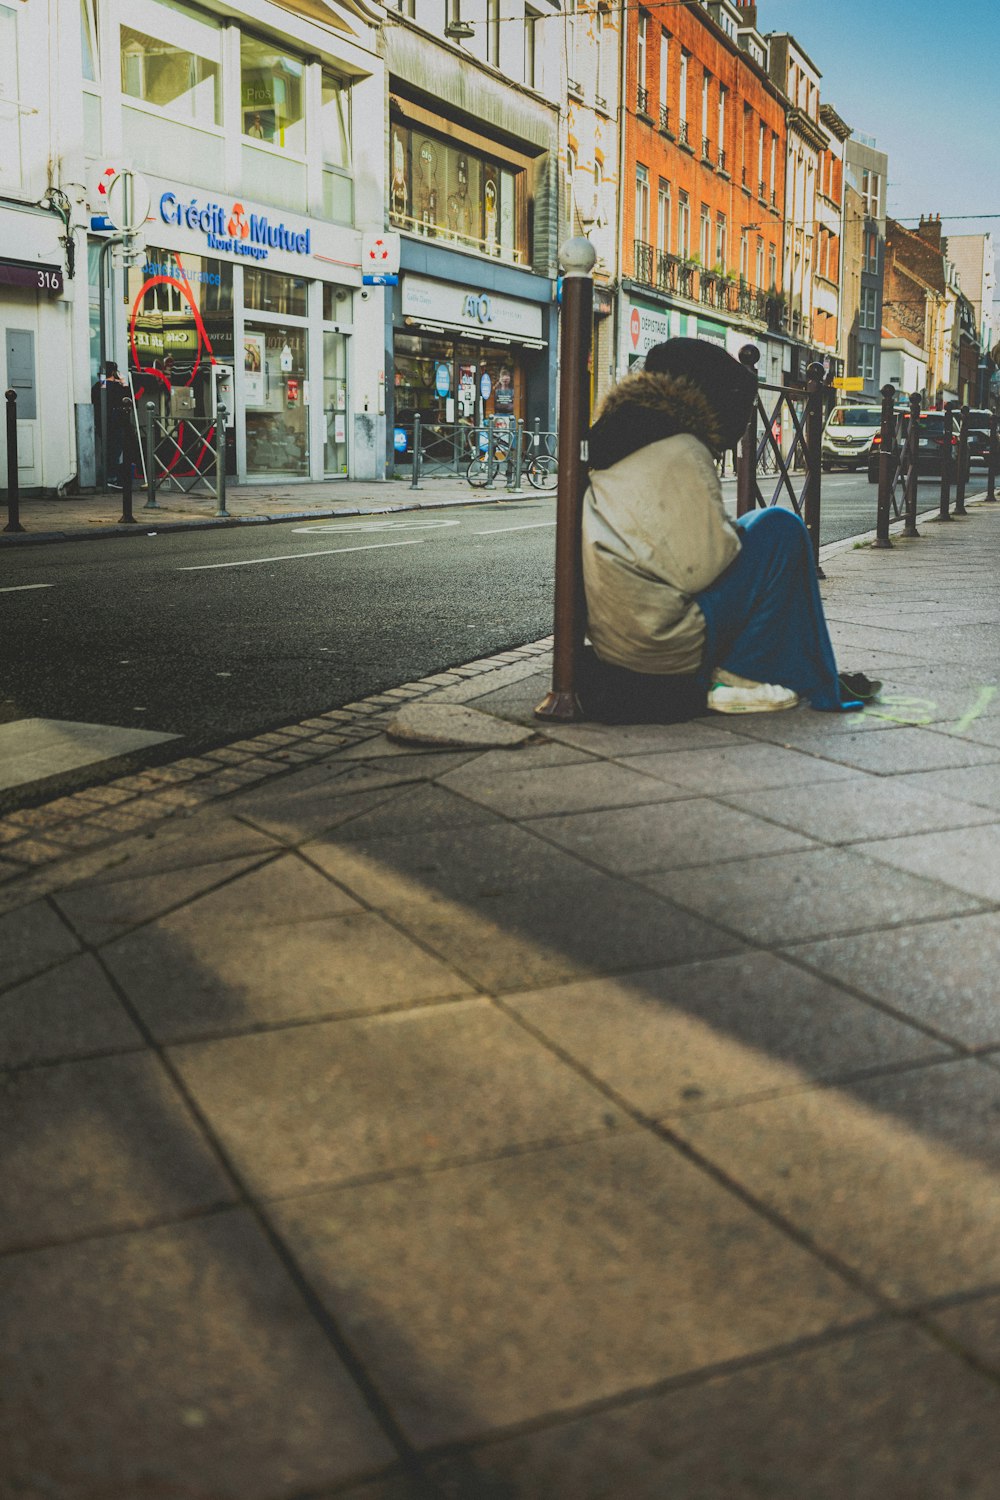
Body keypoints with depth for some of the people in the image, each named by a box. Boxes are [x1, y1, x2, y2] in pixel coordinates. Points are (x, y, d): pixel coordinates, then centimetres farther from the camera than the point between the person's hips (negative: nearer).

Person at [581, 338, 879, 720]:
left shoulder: (621, 446, 15)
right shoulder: (681, 452, -12)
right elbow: (701, 565, -18)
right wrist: (737, 534, 2)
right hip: (664, 644, -10)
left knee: (737, 536, 24)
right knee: (781, 530, -3)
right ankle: (743, 677, 0)